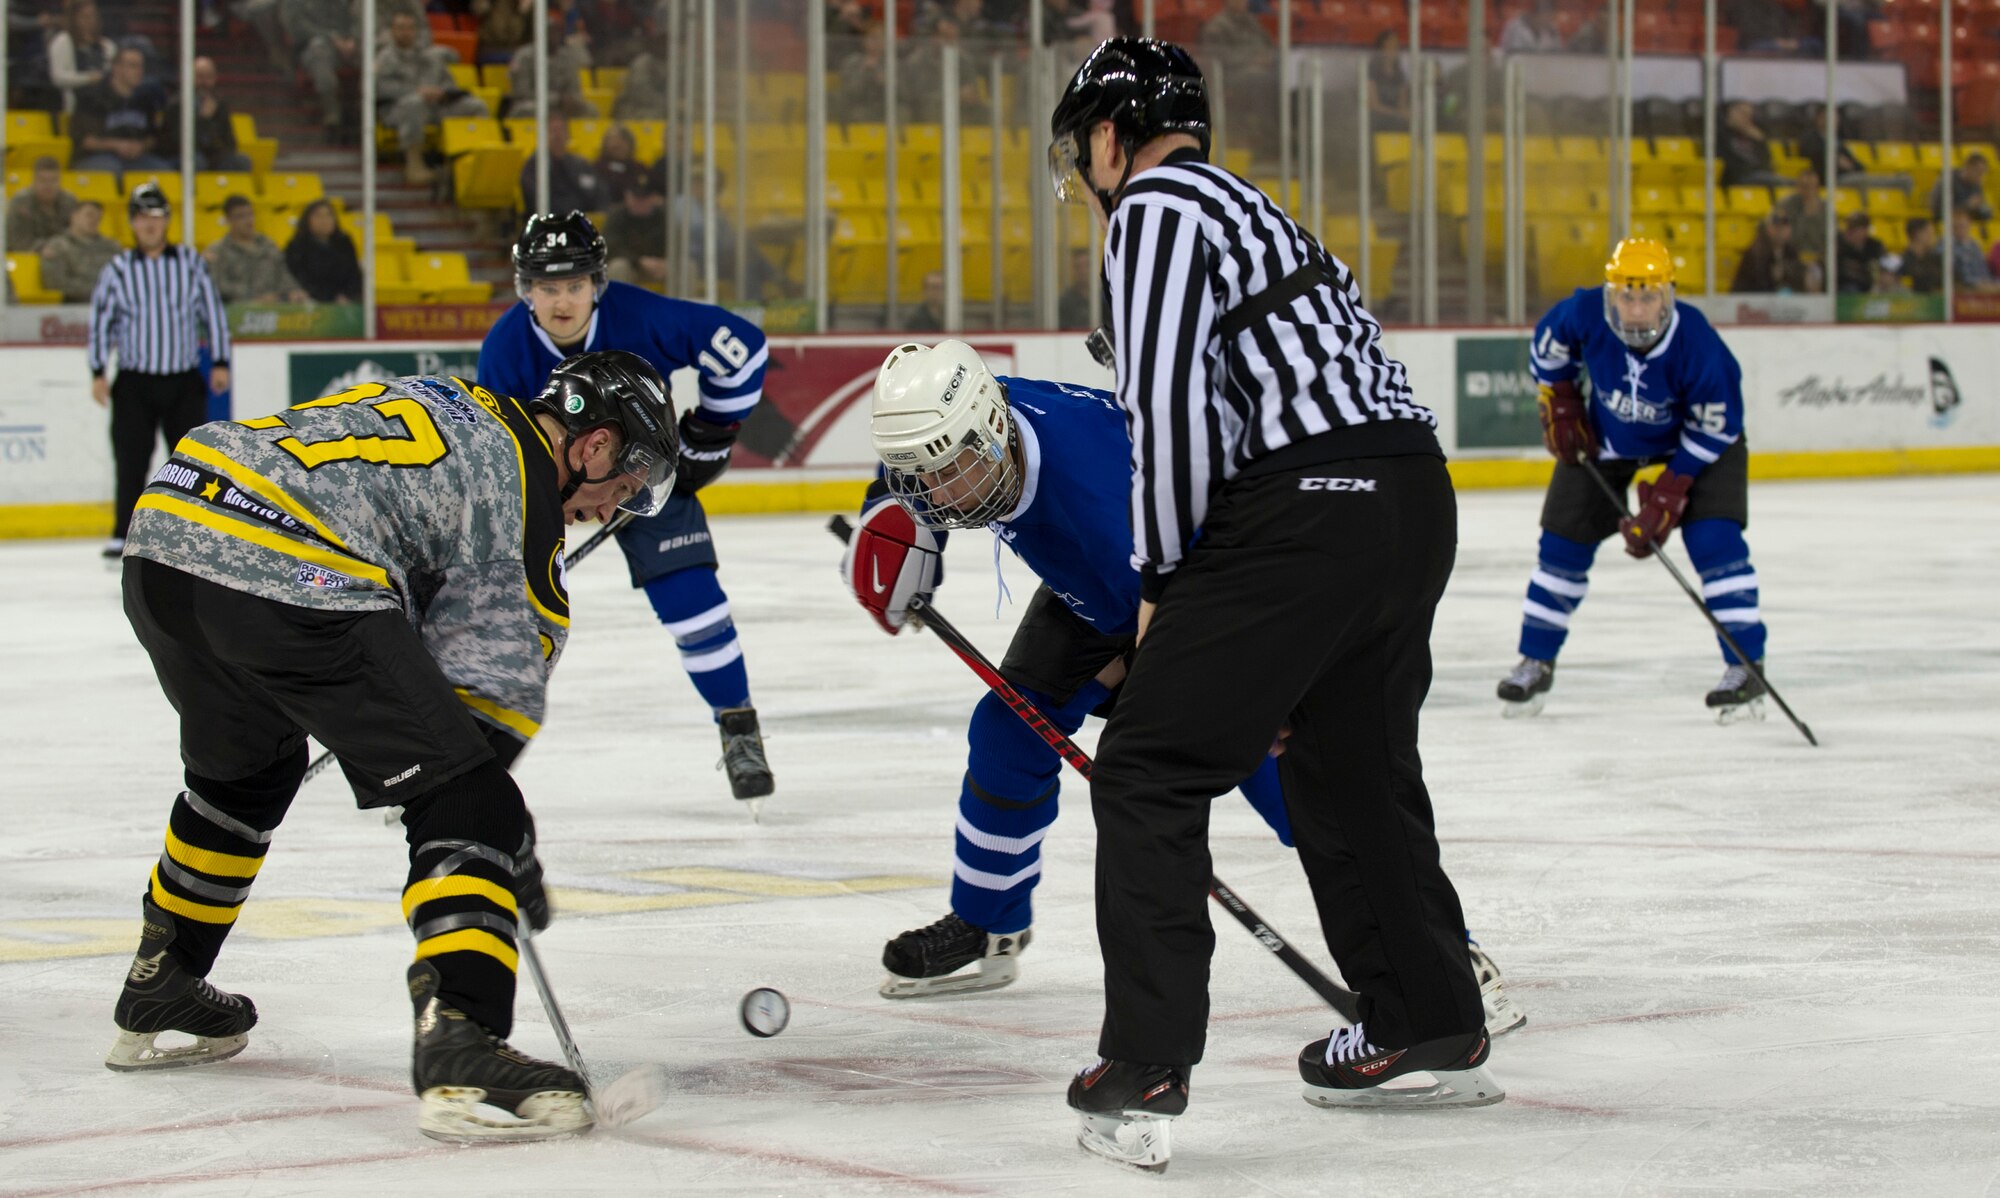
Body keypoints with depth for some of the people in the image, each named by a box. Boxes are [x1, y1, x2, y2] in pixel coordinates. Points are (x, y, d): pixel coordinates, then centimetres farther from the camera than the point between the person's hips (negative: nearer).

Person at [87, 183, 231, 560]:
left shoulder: (191, 263, 4)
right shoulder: (118, 269, 2)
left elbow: (213, 311, 7)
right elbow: (101, 321, 3)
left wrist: (220, 362, 2)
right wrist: (98, 373, -3)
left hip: (185, 381, 1)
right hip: (135, 381, -1)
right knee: (130, 461, -4)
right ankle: (123, 533, 4)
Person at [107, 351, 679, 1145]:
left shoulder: (446, 406, 29)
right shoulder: (525, 487, 5)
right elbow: (492, 683, 4)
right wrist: (510, 845, 14)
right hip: (291, 578, -9)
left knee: (244, 767, 34)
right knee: (463, 802, -4)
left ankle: (154, 998, 47)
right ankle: (459, 1053, -20)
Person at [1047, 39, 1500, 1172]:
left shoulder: (1156, 204, -1)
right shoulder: (1253, 210, 28)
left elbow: (1169, 403, -13)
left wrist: (1165, 579, -3)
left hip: (1310, 509, -9)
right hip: (1418, 496, 9)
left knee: (1149, 769, -3)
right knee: (1351, 763, 25)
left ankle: (1143, 1076, -8)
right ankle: (1436, 1032, 36)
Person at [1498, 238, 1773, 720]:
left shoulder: (1698, 346, -36)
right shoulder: (1583, 315, -29)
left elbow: (1715, 429, -24)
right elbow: (1547, 346, -4)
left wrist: (1669, 492, -27)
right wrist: (1560, 403, -4)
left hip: (1696, 435, -3)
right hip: (1606, 436, 3)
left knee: (1713, 538, -20)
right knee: (1564, 541, 3)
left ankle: (1745, 666, -13)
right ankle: (1536, 662, 20)